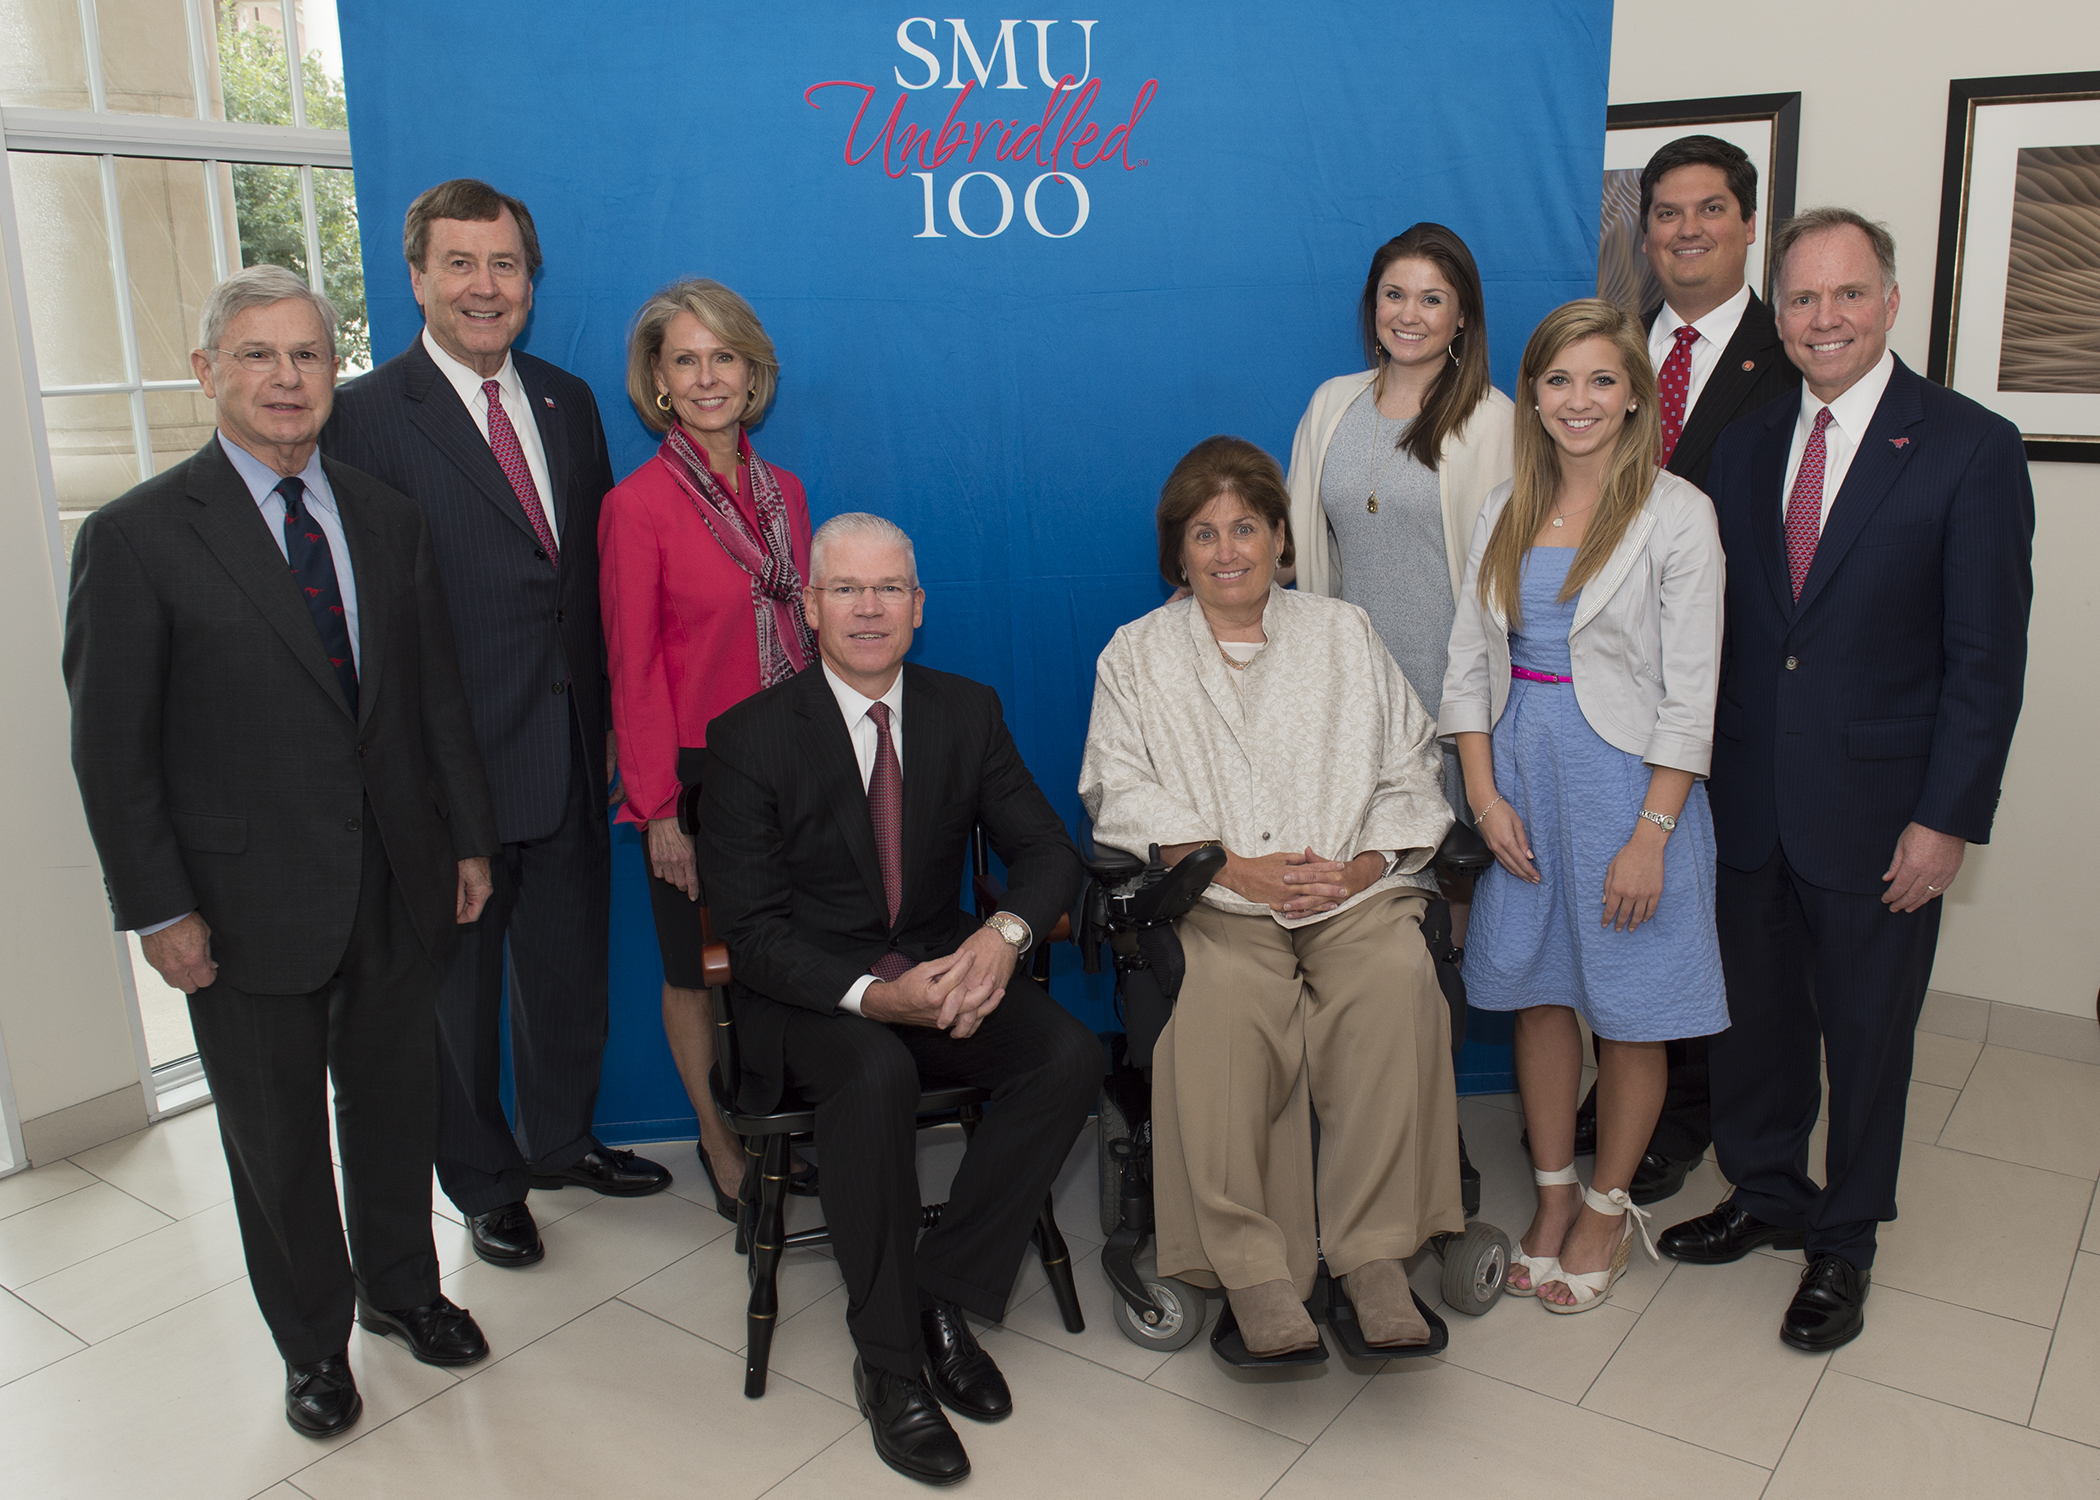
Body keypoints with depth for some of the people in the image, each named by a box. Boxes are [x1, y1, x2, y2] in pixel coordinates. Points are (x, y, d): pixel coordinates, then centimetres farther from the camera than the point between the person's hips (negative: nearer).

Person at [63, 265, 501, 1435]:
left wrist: (471, 839, 7)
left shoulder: (389, 517, 4)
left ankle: (401, 1284, 42)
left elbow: (439, 693, 8)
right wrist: (157, 909, -10)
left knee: (396, 1098, 19)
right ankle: (315, 1340, 34)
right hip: (252, 899, -3)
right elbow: (112, 747, -9)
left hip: (398, 886, 4)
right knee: (277, 1132, 13)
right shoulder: (138, 537, -9)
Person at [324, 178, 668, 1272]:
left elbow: (598, 570, 10)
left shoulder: (567, 402, 8)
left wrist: (614, 720, 6)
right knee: (455, 986, 12)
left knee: (570, 965, 20)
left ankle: (559, 1139, 43)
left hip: (570, 756, 6)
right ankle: (485, 1182, 33)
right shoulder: (366, 417, -11)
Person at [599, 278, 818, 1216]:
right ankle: (720, 1143, 29)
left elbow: (806, 627, 11)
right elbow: (633, 669, -9)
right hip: (695, 770, -4)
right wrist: (659, 807, -11)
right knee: (695, 964, 11)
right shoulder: (637, 506, -10)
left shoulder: (783, 491, 7)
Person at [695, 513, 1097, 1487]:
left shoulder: (967, 713, 4)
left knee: (1070, 1053, -23)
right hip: (809, 994, -4)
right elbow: (749, 925, -12)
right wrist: (872, 996, -28)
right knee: (876, 1074, -35)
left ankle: (946, 1295, -9)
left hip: (941, 971, 4)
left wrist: (1005, 933, -22)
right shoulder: (752, 736, -8)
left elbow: (1047, 850, 2)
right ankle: (887, 1360, -16)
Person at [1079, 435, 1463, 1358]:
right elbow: (1122, 792, 2)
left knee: (1397, 981, -31)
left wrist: (1363, 866, -7)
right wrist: (1237, 868, -11)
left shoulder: (1343, 633, 19)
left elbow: (1409, 771, 13)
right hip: (1214, 901, -1)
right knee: (1220, 1000, -33)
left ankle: (1375, 1251, -23)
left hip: (1356, 892, 2)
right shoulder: (1138, 653, 15)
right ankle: (1251, 1267, -27)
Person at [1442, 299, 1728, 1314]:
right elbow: (1469, 664, 7)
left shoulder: (1676, 515, -8)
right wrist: (1484, 794, -3)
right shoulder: (1506, 512, 7)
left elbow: (1689, 693, -10)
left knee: (1631, 1009, 7)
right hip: (1522, 771, 4)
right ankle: (1552, 1194, 30)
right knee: (1538, 988, 12)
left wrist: (1651, 833, -15)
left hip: (1629, 777, -4)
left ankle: (1608, 1209, 26)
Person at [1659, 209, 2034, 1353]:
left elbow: (1988, 656, -9)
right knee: (1753, 1011, 16)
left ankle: (1844, 1244, 30)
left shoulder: (1971, 448, -7)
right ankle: (1766, 1193, 38)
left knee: (1866, 1031, 11)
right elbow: (1722, 624, 8)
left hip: (1877, 808, -4)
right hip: (1748, 797, 4)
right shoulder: (1745, 445, 6)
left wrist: (1947, 818, -13)